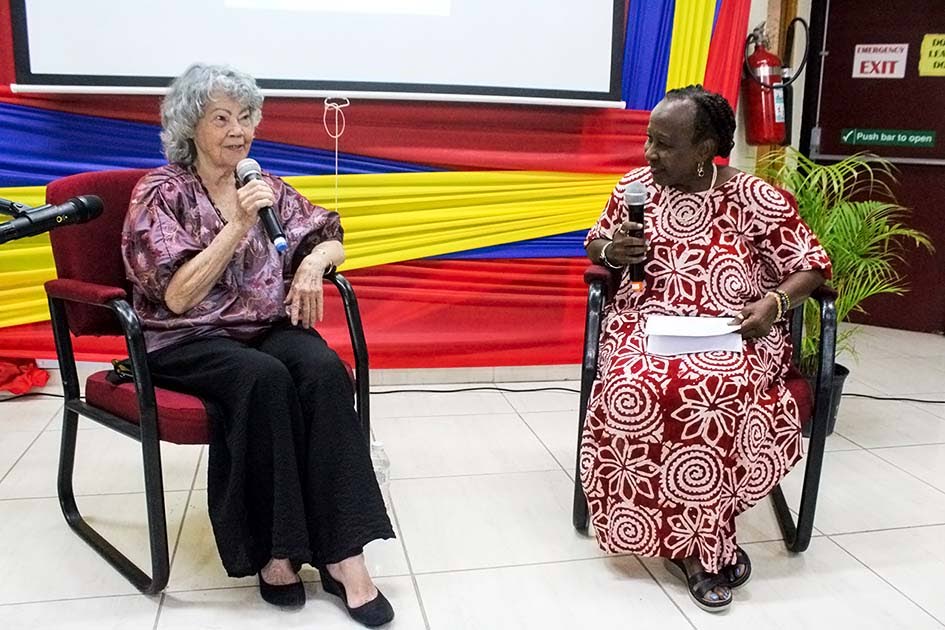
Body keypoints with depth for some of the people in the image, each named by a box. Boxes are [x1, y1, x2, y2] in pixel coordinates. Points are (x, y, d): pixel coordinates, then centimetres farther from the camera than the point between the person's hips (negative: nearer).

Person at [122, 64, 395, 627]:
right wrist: (239, 225, -19)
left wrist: (314, 261, -10)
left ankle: (340, 552, -29)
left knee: (323, 369, -29)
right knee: (265, 378, -35)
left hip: (267, 327, 4)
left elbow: (332, 241, 14)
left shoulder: (266, 187, 12)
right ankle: (275, 552, -22)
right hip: (187, 342, -3)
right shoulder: (161, 193, -2)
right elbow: (179, 296, -12)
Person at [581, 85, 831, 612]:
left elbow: (812, 267, 3)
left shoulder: (757, 199, -2)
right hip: (648, 324, 2)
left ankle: (693, 537, -15)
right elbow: (595, 244, 19)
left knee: (717, 389, -36)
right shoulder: (635, 185, 6)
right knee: (637, 386, -32)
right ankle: (702, 545, -18)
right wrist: (611, 250, -5)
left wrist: (774, 303, -15)